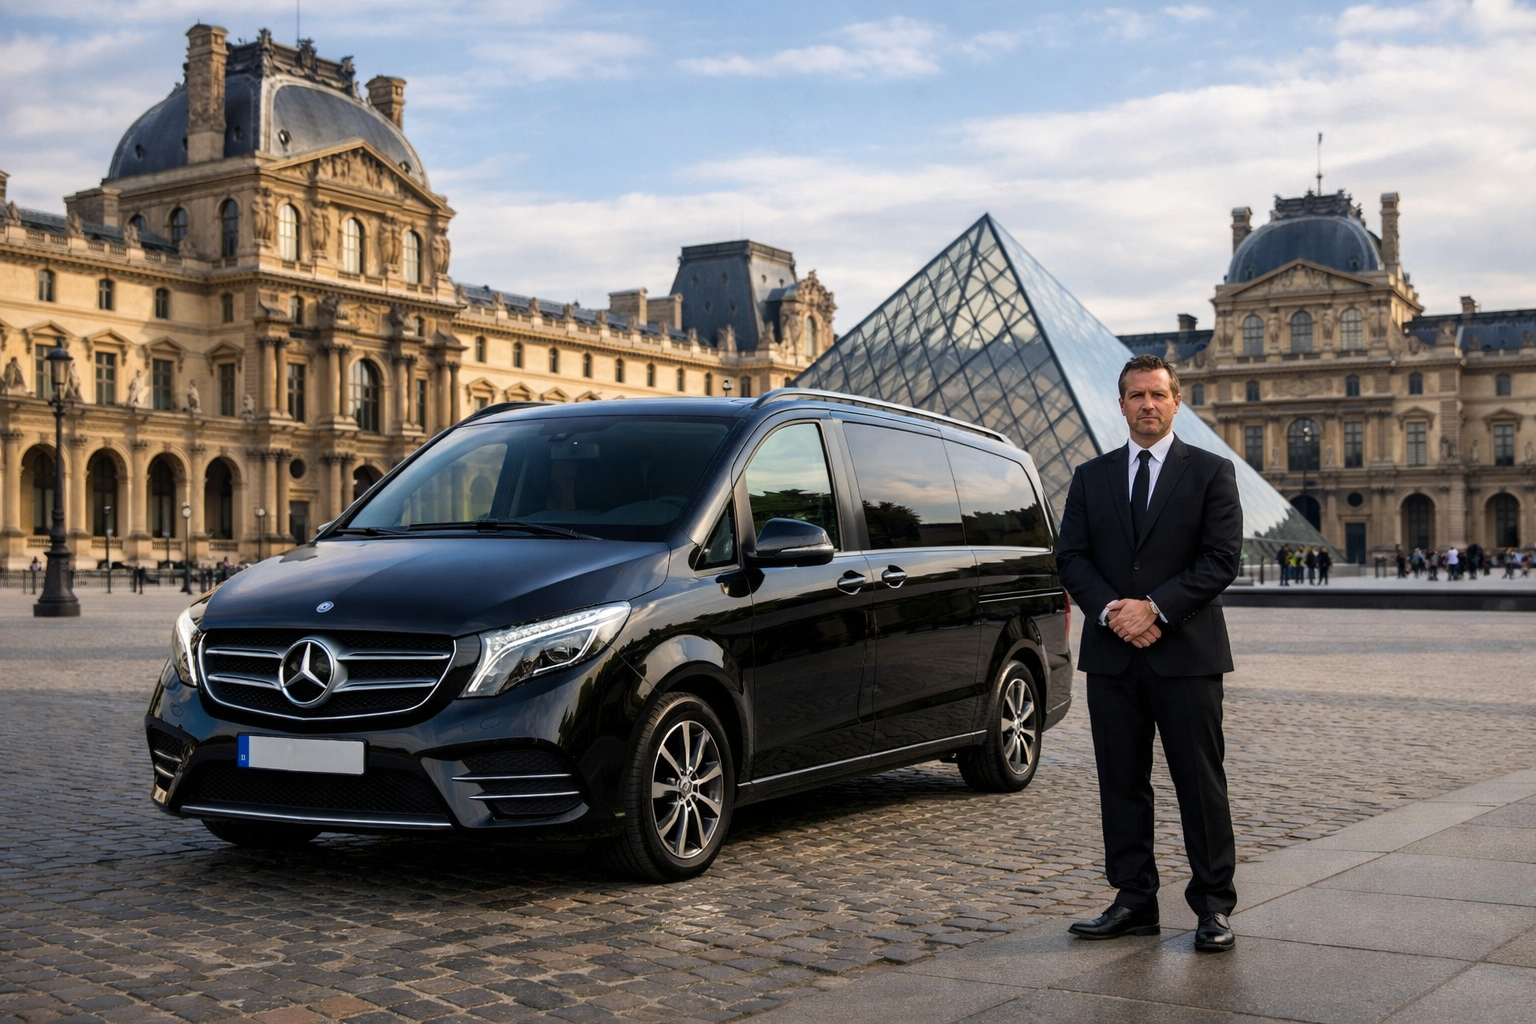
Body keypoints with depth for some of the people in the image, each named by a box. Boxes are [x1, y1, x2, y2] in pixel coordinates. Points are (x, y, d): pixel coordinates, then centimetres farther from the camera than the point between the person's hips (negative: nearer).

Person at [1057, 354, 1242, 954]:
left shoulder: (1210, 473, 3)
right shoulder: (1091, 477, 13)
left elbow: (1223, 558, -6)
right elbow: (1070, 557, 6)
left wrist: (1155, 607, -15)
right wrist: (1110, 610, -11)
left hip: (1186, 654, -3)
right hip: (1112, 655, 3)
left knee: (1201, 783, 0)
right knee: (1121, 782, 7)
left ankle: (1214, 907, 9)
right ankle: (1134, 902, 15)